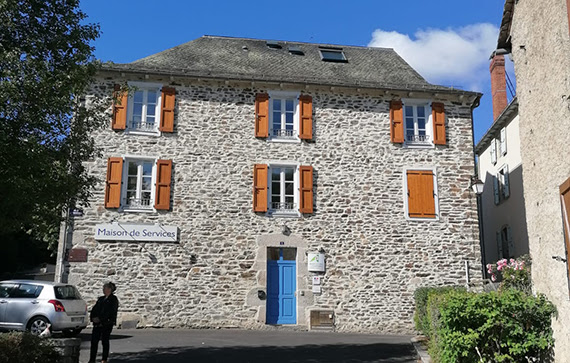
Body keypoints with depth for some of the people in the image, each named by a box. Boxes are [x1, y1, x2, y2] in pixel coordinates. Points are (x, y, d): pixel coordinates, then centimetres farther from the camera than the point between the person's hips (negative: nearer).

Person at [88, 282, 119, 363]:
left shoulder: (113, 299, -5)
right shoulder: (101, 299, 17)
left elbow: (110, 312, -13)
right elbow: (94, 308, 13)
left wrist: (99, 319, -17)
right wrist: (93, 317, -5)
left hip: (107, 323, -6)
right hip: (97, 323, 6)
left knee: (105, 341, 0)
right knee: (94, 340, 0)